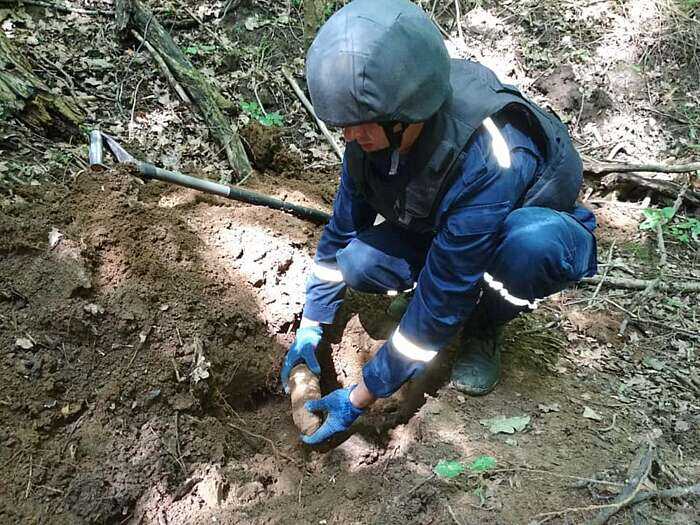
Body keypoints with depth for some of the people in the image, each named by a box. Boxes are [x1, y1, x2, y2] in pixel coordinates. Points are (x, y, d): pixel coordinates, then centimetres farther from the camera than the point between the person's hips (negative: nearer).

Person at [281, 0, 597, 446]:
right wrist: (311, 329, -3)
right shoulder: (374, 133, -20)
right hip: (438, 231, 4)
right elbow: (342, 232, -5)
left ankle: (485, 328, -9)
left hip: (538, 230, -3)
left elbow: (441, 301, -35)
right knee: (359, 262, -25)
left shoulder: (489, 160, -40)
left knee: (532, 239, -40)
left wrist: (361, 398, -27)